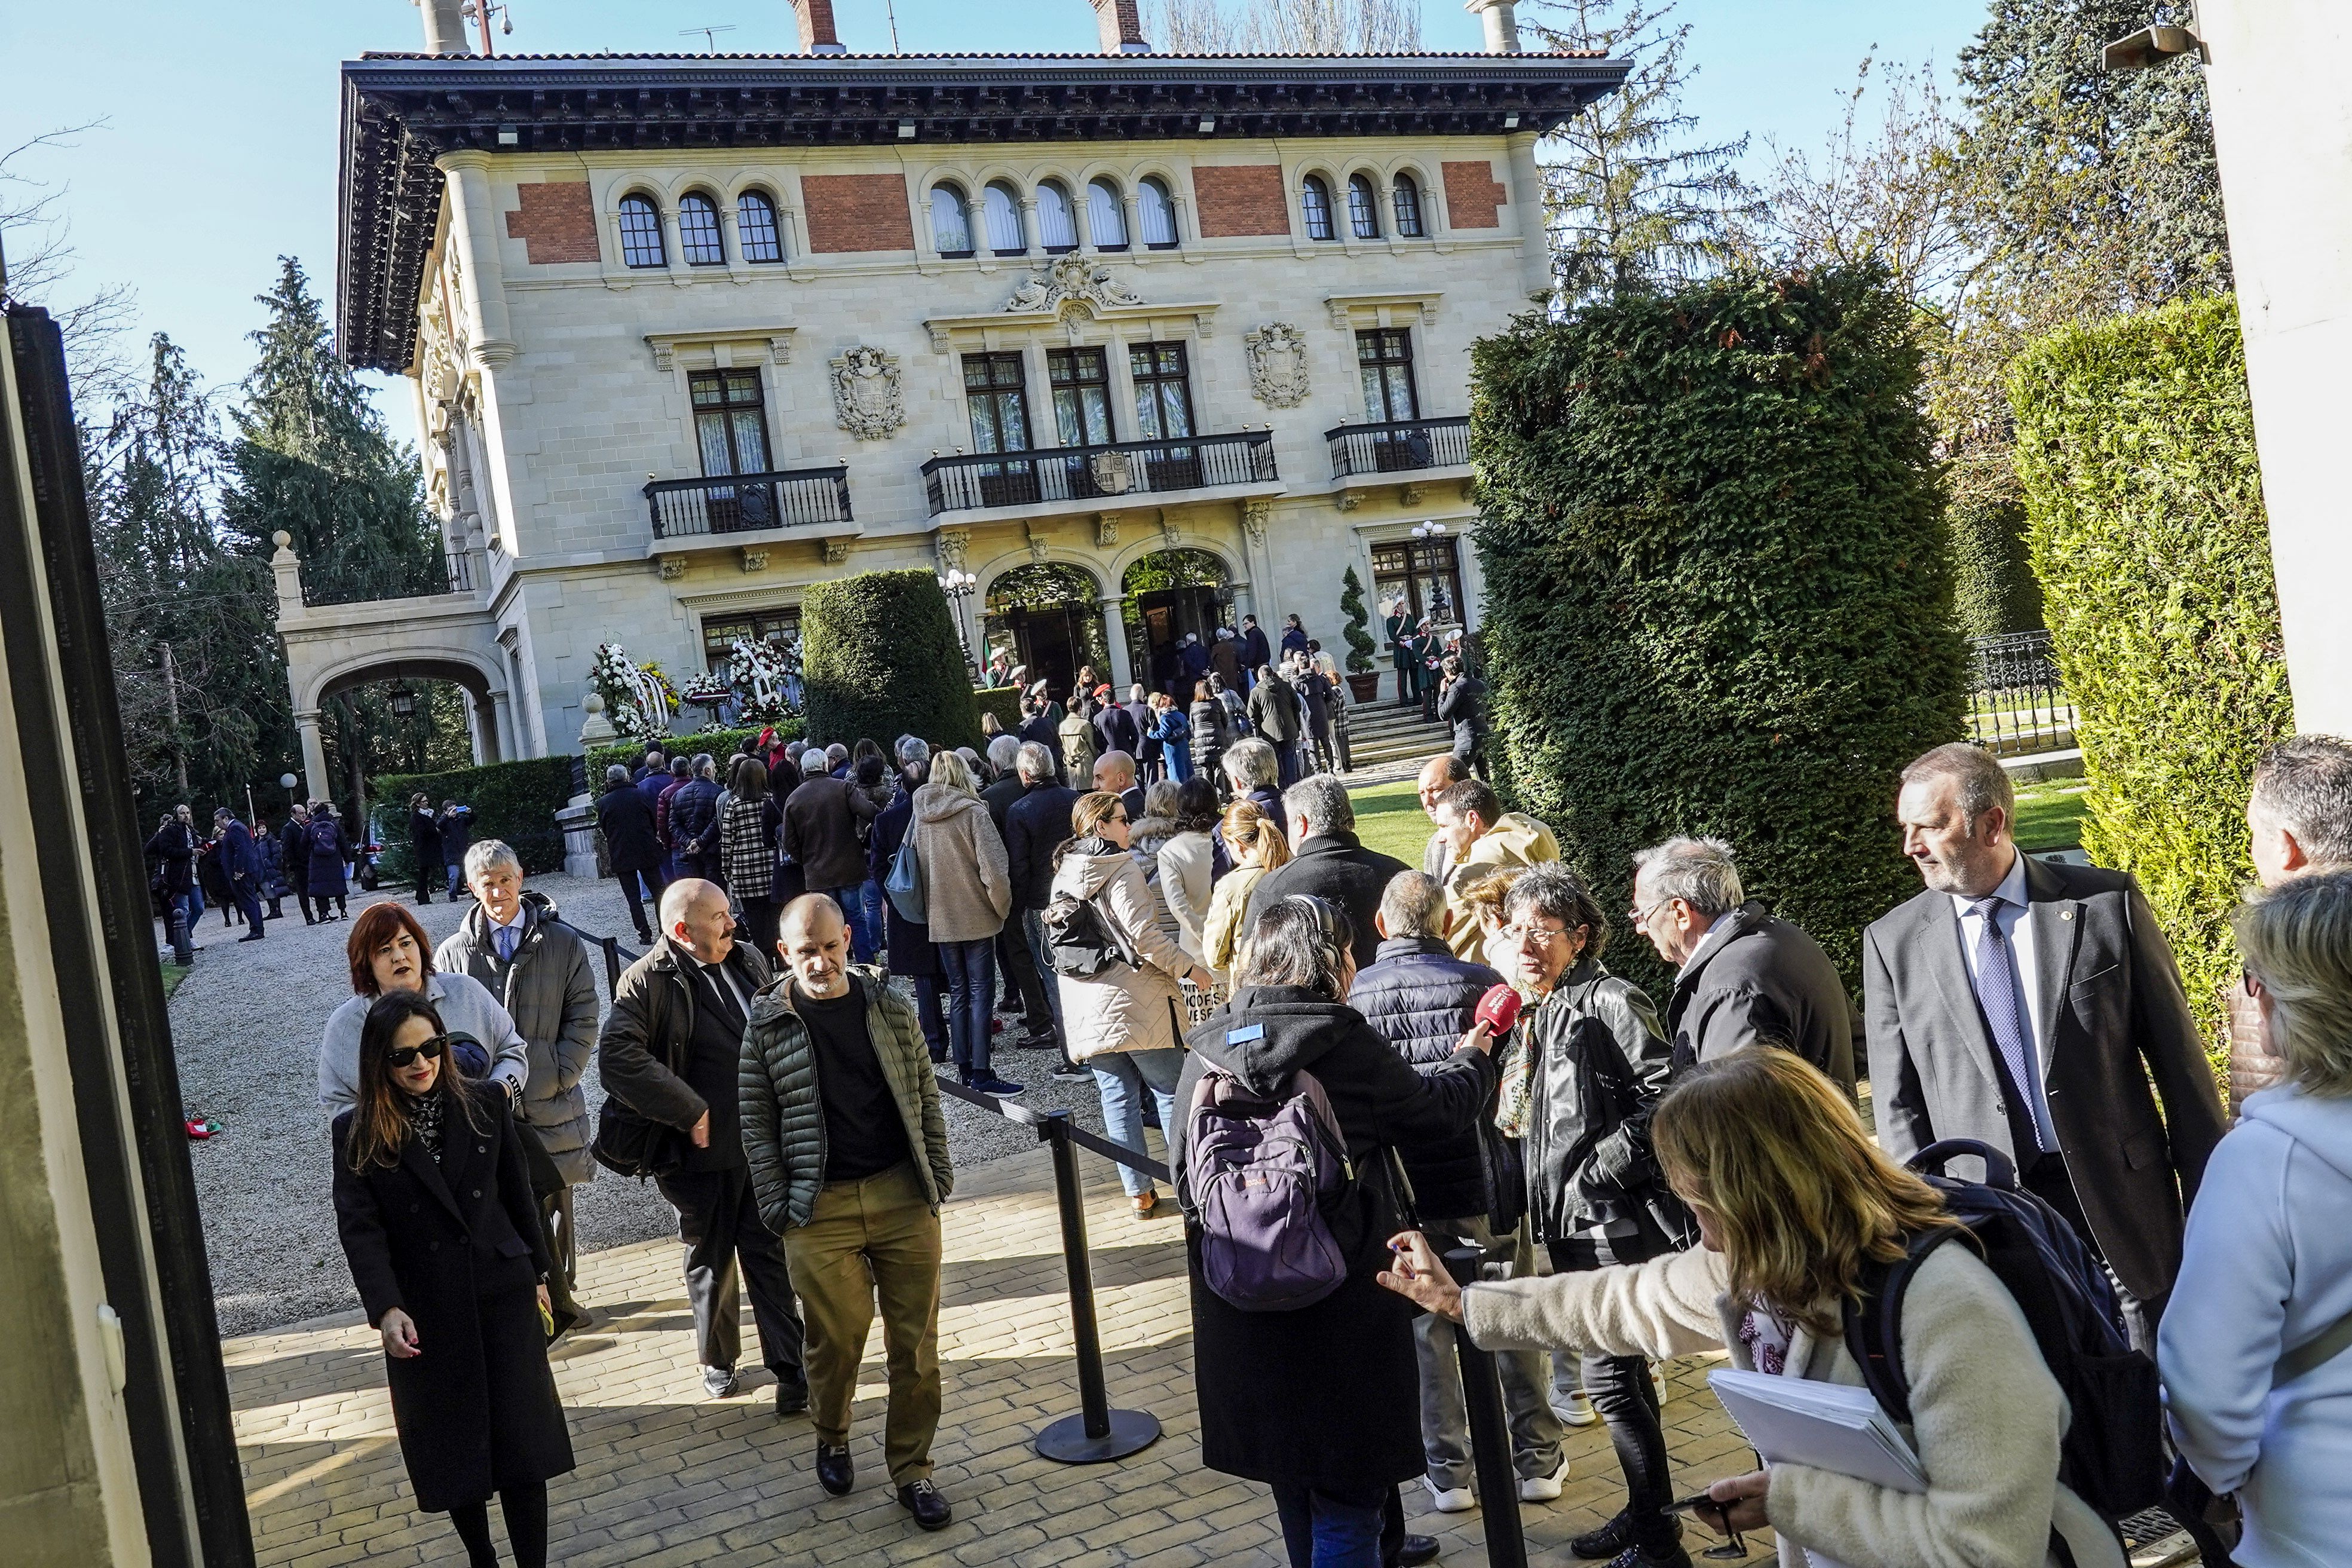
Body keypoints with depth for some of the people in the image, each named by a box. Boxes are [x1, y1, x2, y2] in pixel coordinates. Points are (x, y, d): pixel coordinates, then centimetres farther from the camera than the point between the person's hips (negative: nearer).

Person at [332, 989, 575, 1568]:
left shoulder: (484, 1106, 0)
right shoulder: (358, 1132, -5)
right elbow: (360, 1228, -12)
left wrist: (536, 1271, 13)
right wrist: (387, 1310, -24)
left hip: (502, 1297, 1)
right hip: (425, 1315, -1)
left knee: (521, 1442, 1)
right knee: (454, 1452, 10)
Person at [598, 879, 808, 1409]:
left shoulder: (750, 961, 5)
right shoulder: (648, 982, -16)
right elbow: (617, 1058, -28)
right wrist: (689, 1112, -24)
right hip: (704, 1150, -4)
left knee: (771, 1256, 7)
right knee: (711, 1262, 16)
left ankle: (790, 1366, 14)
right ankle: (717, 1359, 37)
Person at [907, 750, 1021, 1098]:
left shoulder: (920, 816, 3)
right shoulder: (972, 811, -12)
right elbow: (993, 870, -18)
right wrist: (1002, 907, -4)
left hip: (940, 919, 5)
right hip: (976, 916, -5)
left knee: (958, 992, 14)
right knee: (981, 992, -2)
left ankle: (964, 1069, 16)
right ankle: (982, 1075, -4)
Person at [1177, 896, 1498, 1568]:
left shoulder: (1208, 1048, -2)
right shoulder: (1347, 1045, -15)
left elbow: (1183, 1168, 5)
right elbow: (1436, 1108, 1)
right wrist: (1473, 1059, 21)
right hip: (1344, 1285, -6)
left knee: (1291, 1458, 25)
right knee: (1348, 1480, 7)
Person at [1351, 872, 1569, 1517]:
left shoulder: (1353, 994, -7)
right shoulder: (1480, 983, -10)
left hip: (1403, 1188, 0)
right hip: (1485, 1182, 0)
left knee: (1426, 1330, 13)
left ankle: (1449, 1473, 21)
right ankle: (1536, 1459, 27)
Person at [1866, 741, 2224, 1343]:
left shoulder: (2108, 903, -3)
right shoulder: (1892, 941, 0)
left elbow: (2178, 1056, 1)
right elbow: (1898, 1104, 2)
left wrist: (2209, 1200, 1)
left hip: (2121, 1197, 0)